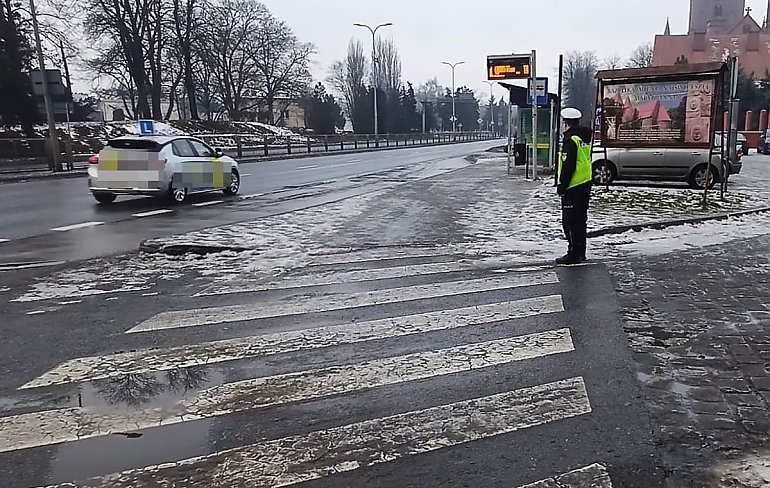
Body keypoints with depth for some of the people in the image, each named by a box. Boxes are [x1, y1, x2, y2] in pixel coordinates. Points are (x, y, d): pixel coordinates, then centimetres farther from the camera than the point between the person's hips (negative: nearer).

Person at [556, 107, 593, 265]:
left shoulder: (571, 140, -16)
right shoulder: (585, 137, 13)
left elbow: (568, 166, -20)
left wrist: (562, 185, -15)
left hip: (573, 187, -10)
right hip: (586, 183, 10)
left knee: (570, 221, -5)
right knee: (580, 219, 16)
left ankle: (574, 254, -3)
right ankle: (581, 252, 24)